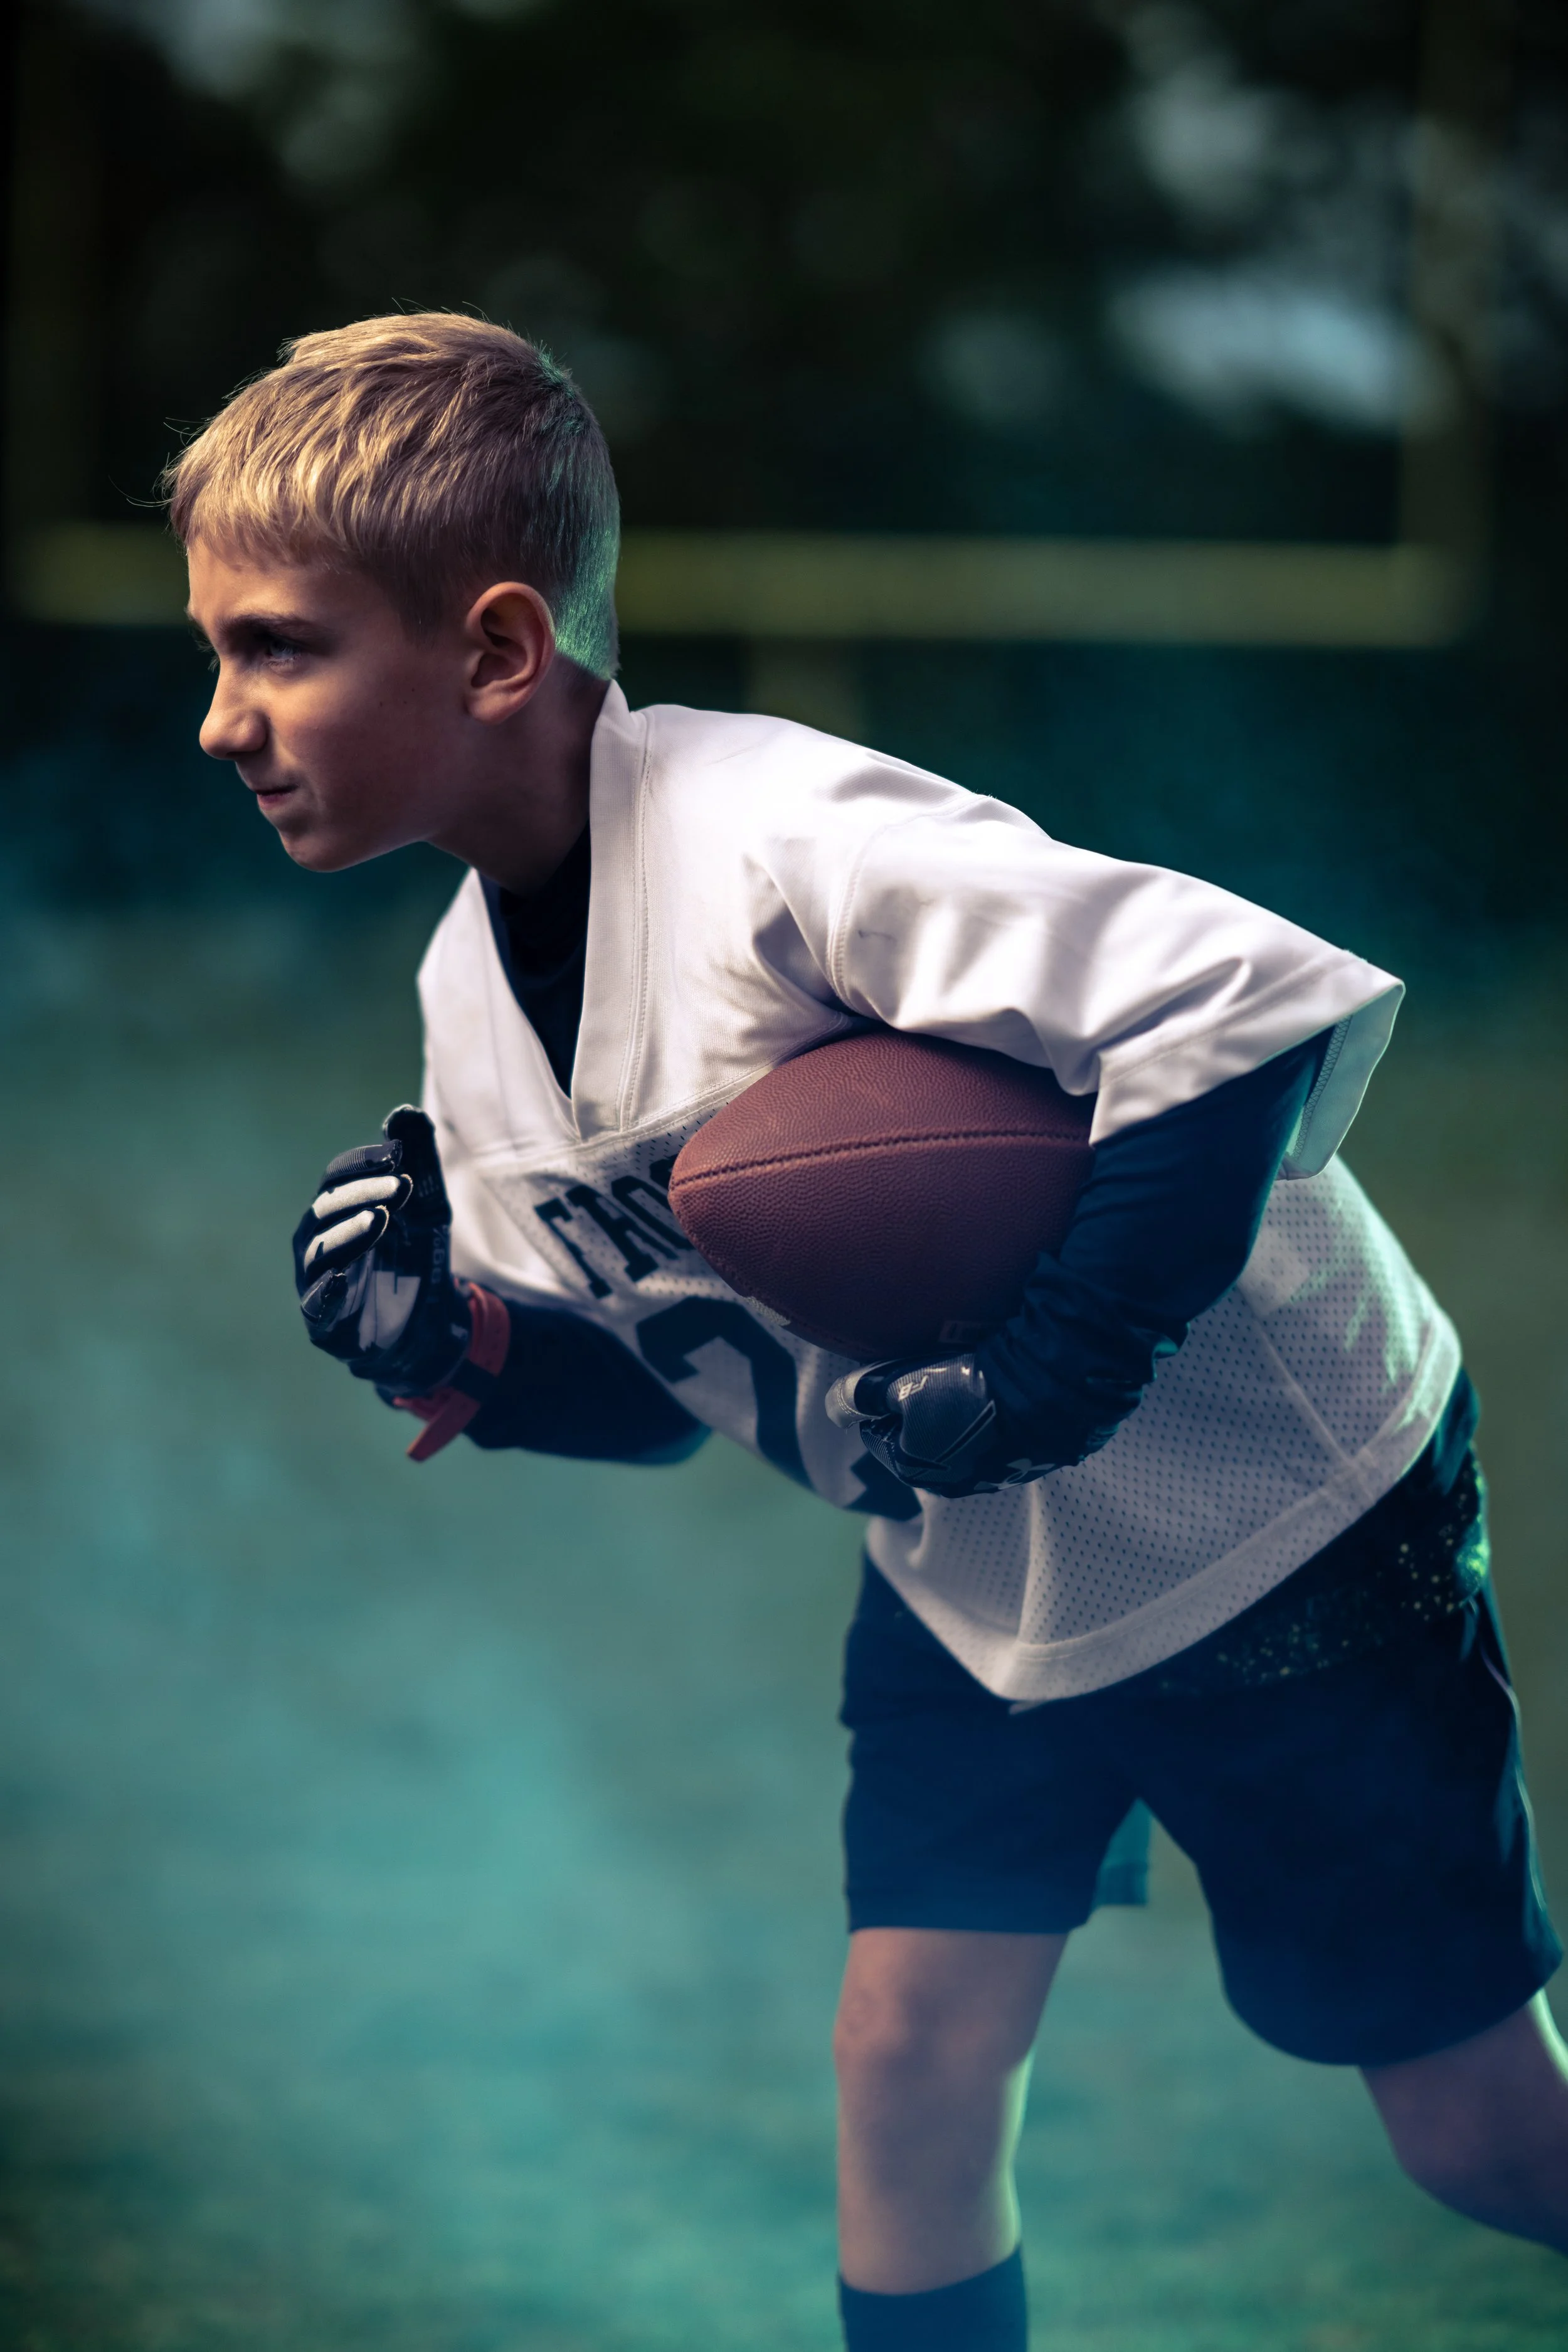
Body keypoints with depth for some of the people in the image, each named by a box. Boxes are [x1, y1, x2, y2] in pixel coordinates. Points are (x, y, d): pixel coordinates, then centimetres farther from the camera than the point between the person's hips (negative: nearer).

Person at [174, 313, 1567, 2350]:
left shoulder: (780, 844, -31)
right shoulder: (478, 993, -3)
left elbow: (1267, 1000, -37)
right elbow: (667, 1375, 8)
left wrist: (1057, 1361, -37)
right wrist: (458, 1349, -13)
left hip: (1276, 1502, -7)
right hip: (976, 1566, 7)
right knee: (911, 2058, -1)